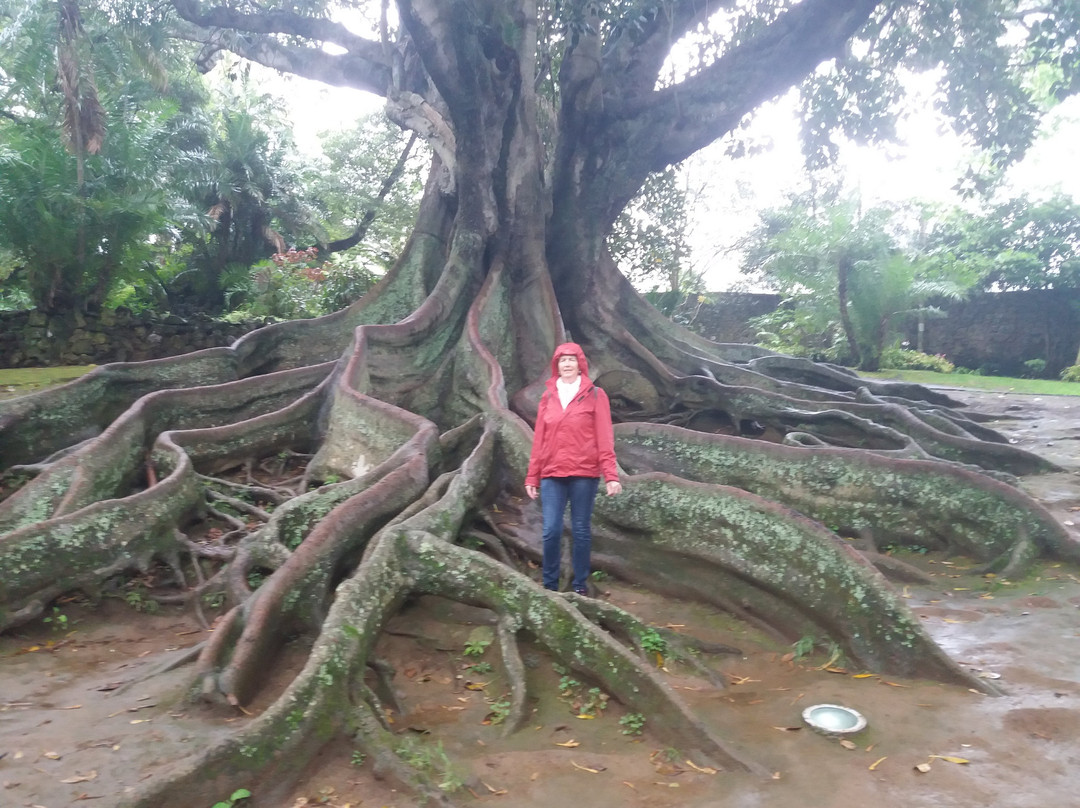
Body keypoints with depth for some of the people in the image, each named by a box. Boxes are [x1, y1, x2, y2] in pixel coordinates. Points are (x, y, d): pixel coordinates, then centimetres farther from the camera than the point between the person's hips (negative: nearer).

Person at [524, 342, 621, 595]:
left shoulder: (595, 395, 2)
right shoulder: (548, 397, 10)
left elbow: (604, 438, -3)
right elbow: (539, 440, 10)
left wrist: (611, 475, -11)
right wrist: (532, 477, 8)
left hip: (584, 474, -2)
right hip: (551, 475, 2)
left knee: (581, 530, 6)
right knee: (551, 531, -1)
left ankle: (580, 586, 18)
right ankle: (550, 585, 13)